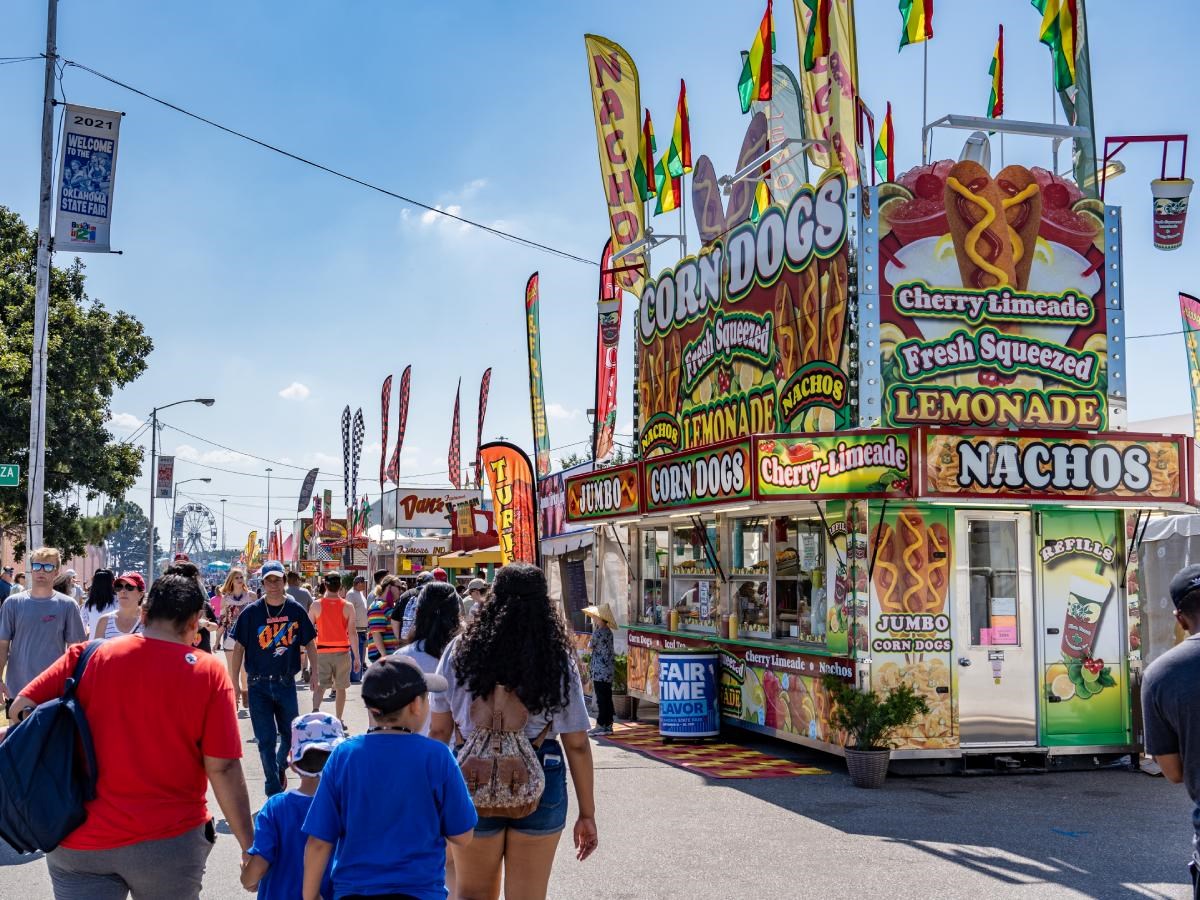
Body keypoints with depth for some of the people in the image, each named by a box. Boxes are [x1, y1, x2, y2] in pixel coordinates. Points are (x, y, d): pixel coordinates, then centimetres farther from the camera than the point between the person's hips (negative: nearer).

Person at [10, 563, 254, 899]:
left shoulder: (88, 657, -4)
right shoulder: (209, 673, -9)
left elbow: (22, 708, -4)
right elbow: (223, 768, -11)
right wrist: (248, 843, -4)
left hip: (80, 842, 1)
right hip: (169, 841, 0)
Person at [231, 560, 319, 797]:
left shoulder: (296, 610, -1)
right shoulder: (251, 612, -5)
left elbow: (310, 643, 8)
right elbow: (239, 647, 0)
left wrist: (314, 672, 1)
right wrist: (235, 682, -3)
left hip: (286, 682, 1)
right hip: (258, 684, -1)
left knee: (290, 733, 10)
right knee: (265, 740, 1)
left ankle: (280, 766, 41)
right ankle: (274, 791, 12)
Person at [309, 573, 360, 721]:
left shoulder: (316, 605, -4)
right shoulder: (347, 606, -5)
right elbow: (352, 633, -8)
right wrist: (357, 658, -3)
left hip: (322, 651, 0)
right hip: (342, 651, 0)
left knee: (319, 685, 1)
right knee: (340, 687, 13)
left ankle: (315, 709, -27)